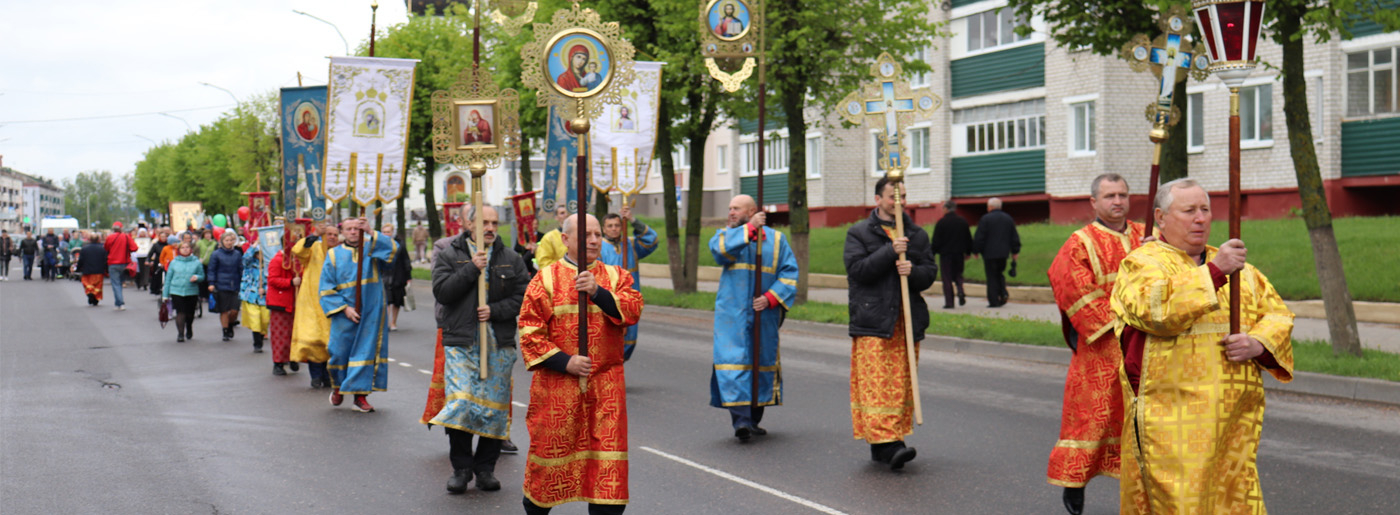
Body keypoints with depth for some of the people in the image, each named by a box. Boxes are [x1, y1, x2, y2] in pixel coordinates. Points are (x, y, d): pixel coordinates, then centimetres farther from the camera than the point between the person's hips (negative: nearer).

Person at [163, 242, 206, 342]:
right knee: (180, 312, -12)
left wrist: (197, 277, -16)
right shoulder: (174, 262, 7)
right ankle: (180, 334, -11)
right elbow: (168, 278, 11)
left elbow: (202, 277, 9)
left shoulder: (197, 262, 4)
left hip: (192, 292, 0)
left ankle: (189, 332, 34)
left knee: (190, 313, 8)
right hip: (176, 291, 0)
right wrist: (165, 294, 10)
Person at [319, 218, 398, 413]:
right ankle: (338, 386, 29)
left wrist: (371, 233, -23)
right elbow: (327, 288, 3)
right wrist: (344, 308, -9)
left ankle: (360, 395, 2)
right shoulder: (334, 255, 6)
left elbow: (393, 248, -16)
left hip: (370, 311, 0)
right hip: (344, 312, 0)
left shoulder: (372, 248, 6)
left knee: (366, 351, -3)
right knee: (340, 351, 2)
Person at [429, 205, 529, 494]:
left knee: (494, 407, 2)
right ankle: (461, 467, 4)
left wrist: (494, 311, -11)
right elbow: (441, 292, -6)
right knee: (459, 402, -11)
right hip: (460, 342, -2)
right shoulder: (449, 256, 7)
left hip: (499, 344, 2)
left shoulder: (512, 260, 12)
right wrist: (472, 269, -13)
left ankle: (485, 467, 15)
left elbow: (522, 297, 4)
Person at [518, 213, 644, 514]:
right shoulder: (546, 279, 2)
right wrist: (565, 362, -13)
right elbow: (530, 331, -4)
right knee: (550, 447, 8)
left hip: (605, 386, 2)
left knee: (608, 454, -2)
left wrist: (598, 292, -21)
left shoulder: (616, 277, 10)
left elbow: (633, 310, -8)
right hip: (557, 385, -2)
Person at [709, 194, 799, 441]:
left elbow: (789, 272, 0)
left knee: (762, 362, 8)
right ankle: (741, 419, -19)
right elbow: (719, 249, -16)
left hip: (764, 314, 1)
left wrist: (770, 298, -14)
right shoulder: (727, 235, 8)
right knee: (733, 361, -14)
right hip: (732, 313, -1)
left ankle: (753, 419, 20)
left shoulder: (776, 239, 6)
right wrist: (750, 228, -17)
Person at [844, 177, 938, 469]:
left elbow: (930, 273, 10)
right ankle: (887, 444, -16)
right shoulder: (859, 233, 4)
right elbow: (857, 269, -9)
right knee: (875, 383, -12)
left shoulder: (917, 235, 15)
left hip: (908, 322, 4)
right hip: (873, 322, -4)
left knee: (901, 382, 4)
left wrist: (913, 271, -12)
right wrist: (890, 251, -17)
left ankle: (883, 445, 12)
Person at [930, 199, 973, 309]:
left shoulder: (941, 222, -9)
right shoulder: (963, 222, 6)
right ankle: (961, 292, -8)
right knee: (958, 274, 18)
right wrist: (968, 252, 24)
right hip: (959, 253, 4)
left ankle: (949, 302, -2)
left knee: (947, 279, 0)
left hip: (945, 254, -4)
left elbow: (936, 241, -10)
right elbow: (969, 239, 12)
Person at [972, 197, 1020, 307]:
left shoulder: (985, 219, -8)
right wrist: (1014, 252, 19)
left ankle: (994, 301, -3)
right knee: (999, 274, 19)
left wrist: (976, 251, 1)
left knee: (991, 277, -1)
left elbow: (979, 238, -9)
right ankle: (1003, 293, -2)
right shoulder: (1008, 219, 9)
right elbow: (1015, 238, 12)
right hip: (1003, 253, 5)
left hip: (989, 253, -5)